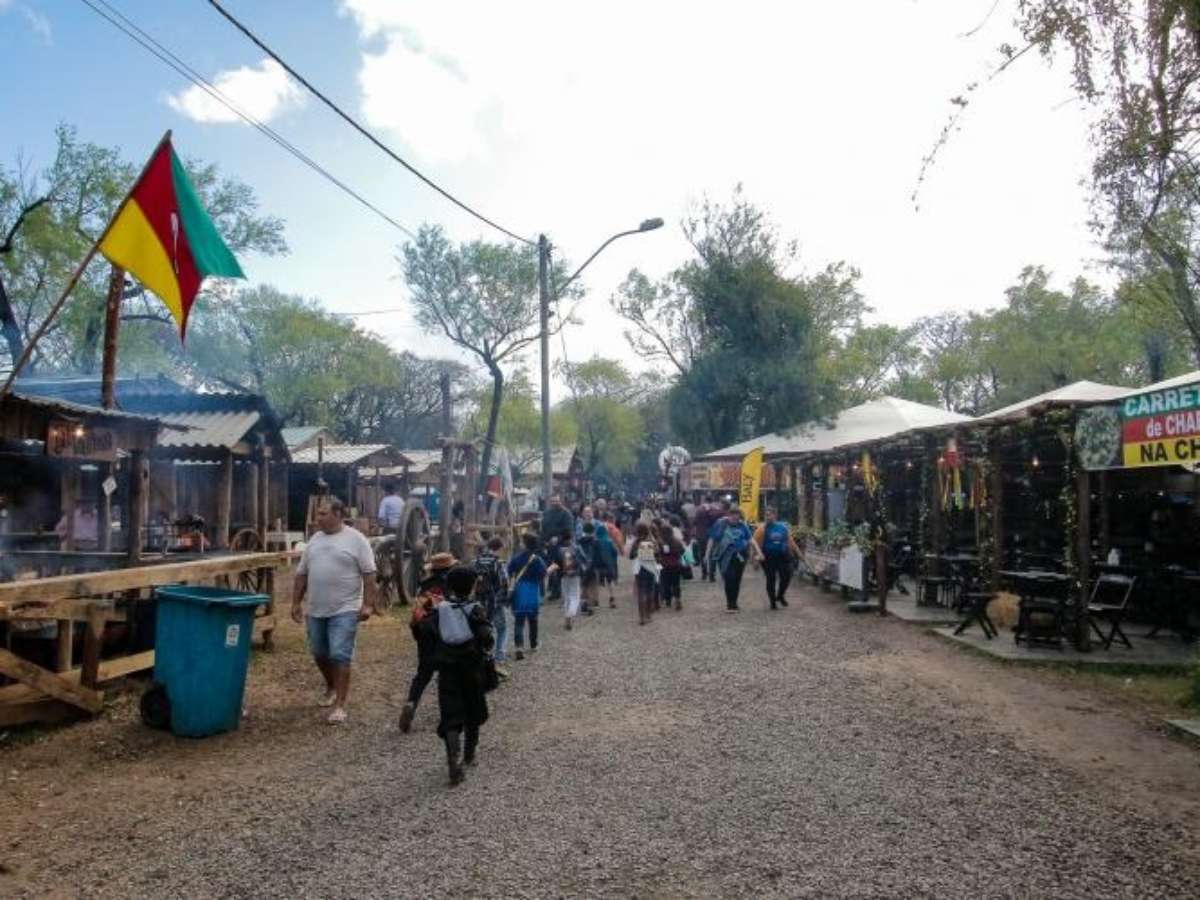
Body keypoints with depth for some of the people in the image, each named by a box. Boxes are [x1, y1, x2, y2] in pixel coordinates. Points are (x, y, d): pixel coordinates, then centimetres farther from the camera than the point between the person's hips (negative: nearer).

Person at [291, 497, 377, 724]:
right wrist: (296, 602, 11)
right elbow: (301, 574, 15)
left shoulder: (356, 539, -8)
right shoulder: (315, 540, 10)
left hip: (345, 610, -6)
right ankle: (331, 687, 40)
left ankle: (339, 706, -2)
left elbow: (369, 574, -11)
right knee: (319, 654, 17)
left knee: (340, 656, -7)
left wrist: (368, 604, -16)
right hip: (316, 611, 6)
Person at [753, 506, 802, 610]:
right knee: (771, 579, 1)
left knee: (786, 577, 3)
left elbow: (790, 541, 14)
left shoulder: (783, 527, 6)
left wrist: (797, 553, 16)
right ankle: (773, 601, 15)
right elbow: (756, 544, -12)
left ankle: (780, 596, 29)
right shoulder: (762, 528, -8)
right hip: (768, 558, -4)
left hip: (783, 556, 4)